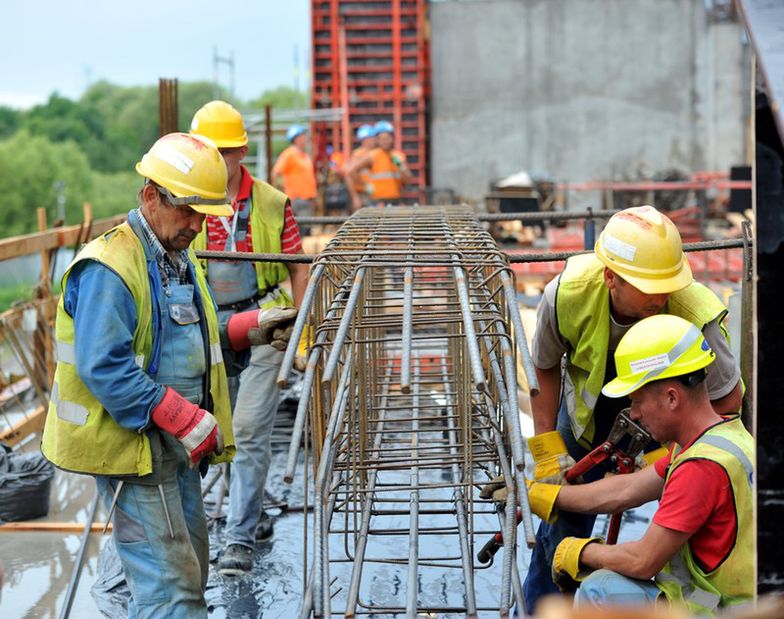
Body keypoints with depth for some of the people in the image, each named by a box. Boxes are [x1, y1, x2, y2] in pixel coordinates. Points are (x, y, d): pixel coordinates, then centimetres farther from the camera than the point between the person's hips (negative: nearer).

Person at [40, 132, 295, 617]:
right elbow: (103, 368, -26)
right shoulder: (107, 268, -19)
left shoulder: (180, 259, 14)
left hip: (176, 446, 10)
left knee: (189, 573, 15)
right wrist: (188, 420, -25)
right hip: (132, 446, -10)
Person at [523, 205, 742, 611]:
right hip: (589, 404, 1)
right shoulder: (566, 294, -33)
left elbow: (728, 398, -21)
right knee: (564, 513, 8)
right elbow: (545, 367, -11)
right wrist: (547, 448, -14)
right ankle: (536, 610, 30)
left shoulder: (696, 314, -39)